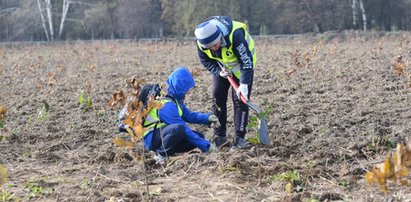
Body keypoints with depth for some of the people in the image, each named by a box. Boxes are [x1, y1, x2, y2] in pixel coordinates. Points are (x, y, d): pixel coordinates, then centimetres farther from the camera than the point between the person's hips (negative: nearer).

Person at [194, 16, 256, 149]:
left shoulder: (235, 34, -41)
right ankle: (219, 136, 7)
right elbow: (206, 61, -6)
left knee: (240, 99, -11)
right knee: (218, 98, -2)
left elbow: (246, 61, -35)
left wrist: (244, 84, -41)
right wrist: (218, 71, -22)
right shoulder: (201, 41, -25)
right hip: (221, 66, 4)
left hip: (241, 65, -4)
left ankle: (240, 137, -5)